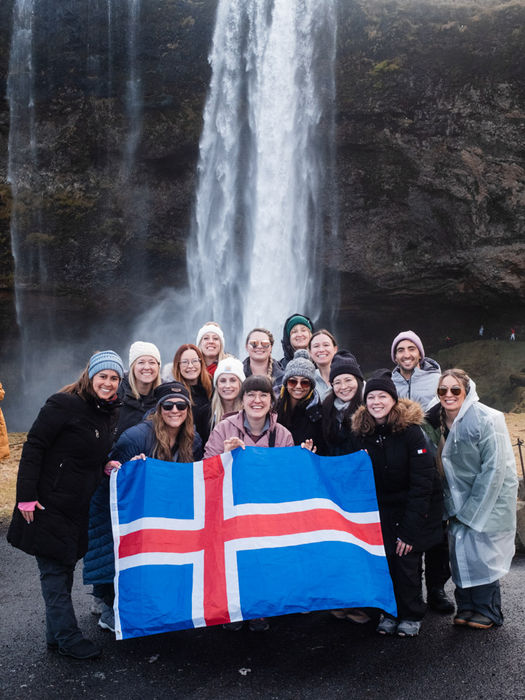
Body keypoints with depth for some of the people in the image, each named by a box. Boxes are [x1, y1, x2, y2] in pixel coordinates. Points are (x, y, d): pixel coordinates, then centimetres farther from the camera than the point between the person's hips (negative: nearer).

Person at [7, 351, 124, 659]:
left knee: (65, 566, 15)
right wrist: (26, 495, -20)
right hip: (49, 504, -7)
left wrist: (109, 467, -2)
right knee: (55, 569, 2)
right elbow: (34, 447, -16)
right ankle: (67, 637, 11)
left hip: (79, 507, 8)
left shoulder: (110, 414, 8)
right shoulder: (64, 404, -15)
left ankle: (57, 633, 27)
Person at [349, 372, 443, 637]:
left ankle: (411, 615, 16)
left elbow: (422, 483, -18)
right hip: (383, 508, 4)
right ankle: (390, 610, 20)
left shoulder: (410, 431, -18)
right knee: (386, 559, -1)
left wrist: (410, 530, -20)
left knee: (407, 560, -5)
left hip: (415, 508, -3)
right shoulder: (361, 433, -5)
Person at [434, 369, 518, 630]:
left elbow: (494, 469, -18)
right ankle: (466, 606, 20)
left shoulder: (487, 420, -18)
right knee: (459, 549, 3)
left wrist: (470, 510, -15)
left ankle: (488, 611, 15)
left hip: (491, 498, -5)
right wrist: (452, 507, 2)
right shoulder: (443, 422, 2)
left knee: (481, 551, -4)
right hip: (461, 500, 6)